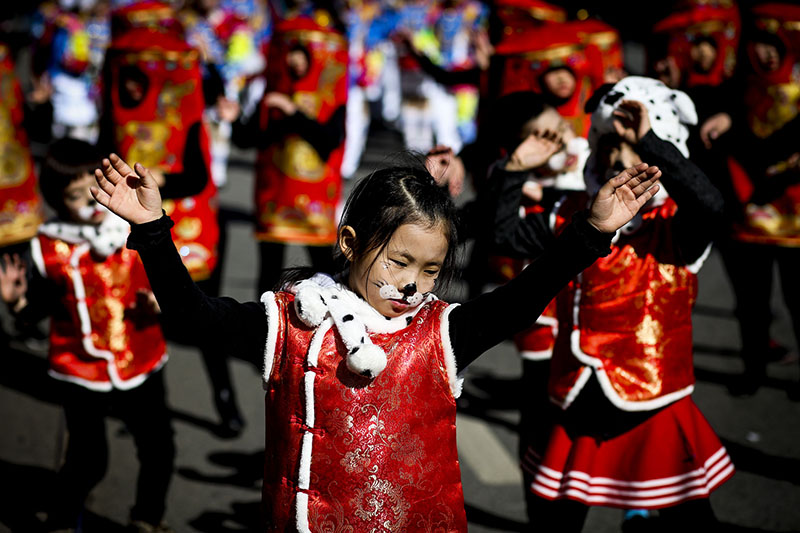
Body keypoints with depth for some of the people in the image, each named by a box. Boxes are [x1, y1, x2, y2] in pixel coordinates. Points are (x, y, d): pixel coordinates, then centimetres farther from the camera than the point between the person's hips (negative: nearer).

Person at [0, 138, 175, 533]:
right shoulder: (50, 249, -12)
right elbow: (40, 309, 0)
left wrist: (162, 301, -18)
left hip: (141, 365, 3)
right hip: (81, 373, -3)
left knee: (159, 449, 14)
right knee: (88, 461, 2)